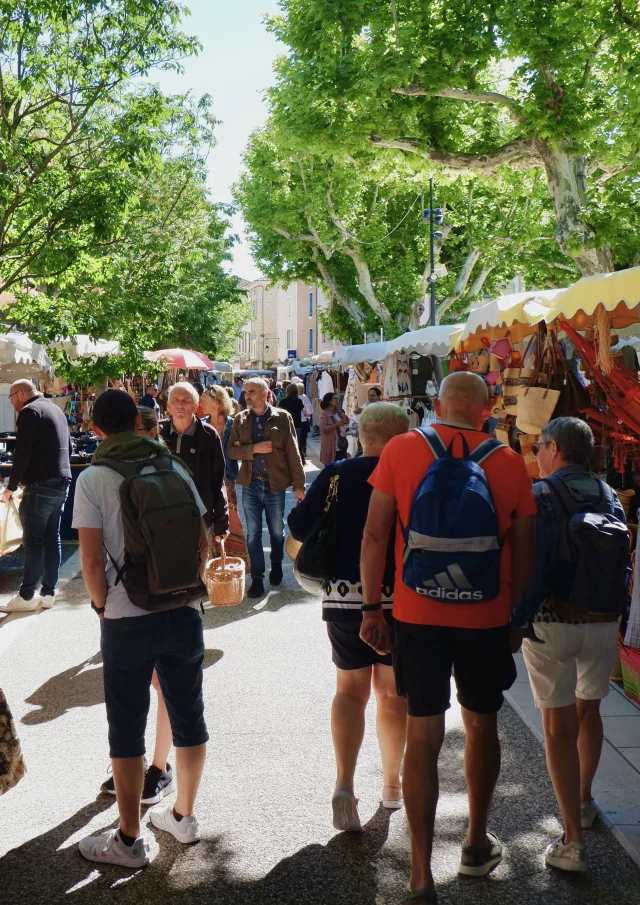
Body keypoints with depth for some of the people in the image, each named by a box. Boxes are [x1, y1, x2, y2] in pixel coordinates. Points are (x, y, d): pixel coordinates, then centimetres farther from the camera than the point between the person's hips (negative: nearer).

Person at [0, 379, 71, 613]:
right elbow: (67, 448, 23)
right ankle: (48, 593, 13)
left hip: (41, 485, -8)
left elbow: (22, 454, -15)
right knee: (52, 539, 10)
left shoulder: (29, 412, -9)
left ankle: (26, 596, 2)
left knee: (33, 542, -3)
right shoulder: (56, 410, 18)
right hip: (61, 483, 8)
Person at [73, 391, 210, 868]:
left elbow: (92, 561, -11)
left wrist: (103, 607, 4)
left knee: (127, 730, 10)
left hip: (126, 620, -3)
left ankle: (129, 840, 22)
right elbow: (202, 542, 4)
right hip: (183, 614, 4)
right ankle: (184, 817, 33)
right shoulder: (175, 467, 2)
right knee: (188, 718, 17)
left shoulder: (93, 479, -7)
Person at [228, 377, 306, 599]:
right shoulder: (240, 419, 3)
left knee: (277, 532, 15)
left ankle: (276, 566, 38)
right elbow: (232, 451, 0)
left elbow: (293, 453, -4)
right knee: (253, 534, 7)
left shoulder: (282, 417, -4)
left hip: (275, 485, -1)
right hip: (251, 485, 1)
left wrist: (299, 485, -6)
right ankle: (257, 577, 17)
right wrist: (254, 449, -17)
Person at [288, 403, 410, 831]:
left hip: (344, 594, 2)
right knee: (393, 692, 15)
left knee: (350, 689, 14)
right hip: (398, 596, -1)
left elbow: (300, 527, -4)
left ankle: (344, 784, 0)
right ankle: (392, 784, 28)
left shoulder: (336, 474, -2)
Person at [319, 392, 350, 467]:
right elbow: (324, 429, -20)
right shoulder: (324, 414, -10)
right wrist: (337, 424, -23)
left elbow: (347, 421, 7)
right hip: (331, 446, -8)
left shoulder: (338, 412, 15)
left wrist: (340, 411, 1)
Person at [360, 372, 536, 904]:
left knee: (423, 734, 7)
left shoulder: (401, 450, -5)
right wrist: (518, 615, 13)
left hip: (418, 614, -1)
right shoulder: (510, 463, -3)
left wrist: (371, 607, 2)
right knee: (482, 725, 20)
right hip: (488, 618, 1)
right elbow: (523, 550, 1)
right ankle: (477, 845, 37)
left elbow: (375, 534, -6)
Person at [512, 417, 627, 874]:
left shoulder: (540, 495, -11)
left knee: (559, 725, 2)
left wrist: (518, 621, -13)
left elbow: (532, 564, -17)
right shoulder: (609, 496, 5)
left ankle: (573, 841, 5)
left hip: (552, 620, -5)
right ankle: (584, 802, 44)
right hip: (603, 621, 5)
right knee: (589, 710, 24)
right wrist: (615, 616, 16)